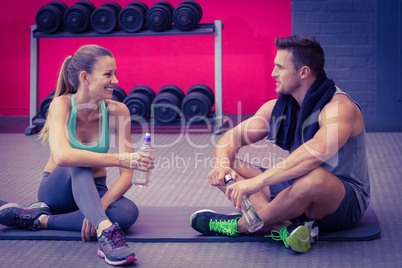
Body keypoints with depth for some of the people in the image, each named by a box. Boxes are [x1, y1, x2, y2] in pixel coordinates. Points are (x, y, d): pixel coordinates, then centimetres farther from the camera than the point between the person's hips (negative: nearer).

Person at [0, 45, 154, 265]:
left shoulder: (117, 111, -14)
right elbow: (62, 156, -41)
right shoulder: (62, 104, -21)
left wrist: (100, 206, -33)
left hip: (93, 190, 3)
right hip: (58, 189, -3)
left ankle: (40, 219, -24)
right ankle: (105, 230, -53)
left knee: (128, 212, -31)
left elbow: (126, 176, -16)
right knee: (79, 163, -36)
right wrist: (120, 159, -48)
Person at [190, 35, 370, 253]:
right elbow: (230, 138, 5)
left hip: (344, 202, -7)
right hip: (295, 188, 7)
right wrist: (222, 164, -19)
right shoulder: (277, 107, 3)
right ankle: (285, 228, -31)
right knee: (221, 172, -6)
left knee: (314, 177, -42)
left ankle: (239, 225, -18)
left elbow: (316, 151, -40)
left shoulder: (339, 107, -21)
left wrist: (258, 182, -43)